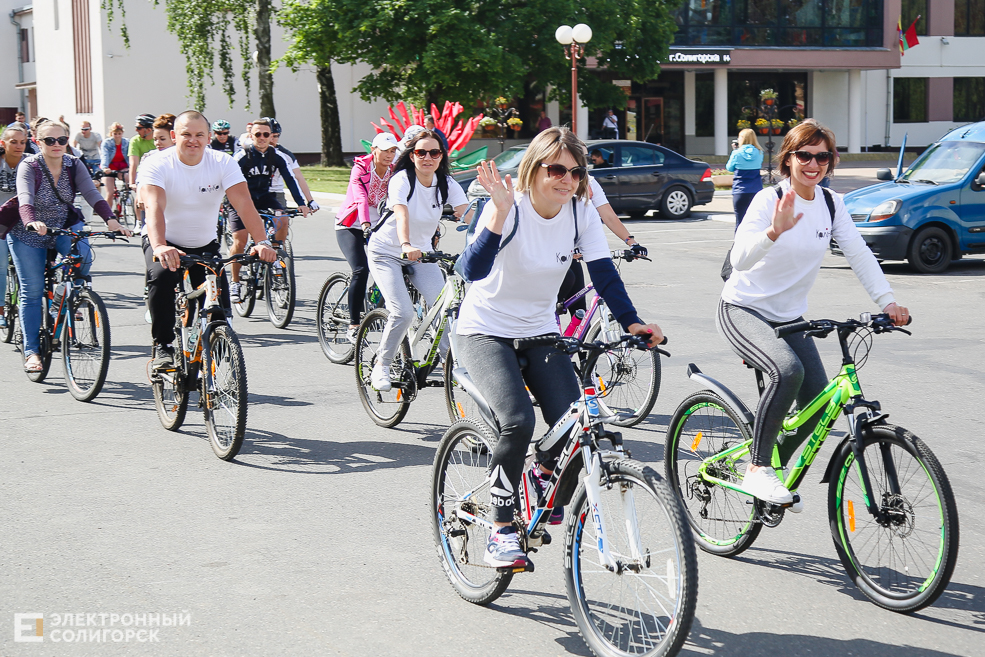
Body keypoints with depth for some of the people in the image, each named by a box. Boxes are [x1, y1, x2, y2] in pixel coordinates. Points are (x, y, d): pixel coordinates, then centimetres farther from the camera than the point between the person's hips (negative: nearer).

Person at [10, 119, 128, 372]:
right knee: (32, 292, -5)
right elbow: (25, 199, -33)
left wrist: (110, 219, -39)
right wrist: (31, 222, -55)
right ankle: (30, 351, 3)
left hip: (64, 228, 2)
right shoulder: (29, 166, -17)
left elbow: (92, 194, -21)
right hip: (28, 235, -2)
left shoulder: (74, 166, -8)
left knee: (82, 257, -29)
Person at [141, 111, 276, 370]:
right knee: (161, 276, -32)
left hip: (205, 244, 3)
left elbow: (244, 204, -25)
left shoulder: (224, 164, -13)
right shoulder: (157, 165, -19)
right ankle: (163, 346, -17)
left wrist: (262, 242, -42)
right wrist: (160, 247, -54)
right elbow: (154, 207, -35)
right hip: (166, 242, -3)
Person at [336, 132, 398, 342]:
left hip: (378, 225, 5)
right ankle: (353, 325, -16)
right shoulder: (360, 168, -15)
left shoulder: (394, 172, -1)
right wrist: (366, 225, -47)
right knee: (360, 270, -22)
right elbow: (361, 198, -31)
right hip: (351, 226, -5)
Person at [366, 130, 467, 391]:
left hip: (421, 253, 4)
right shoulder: (402, 180, -21)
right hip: (386, 252, -4)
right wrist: (406, 246, -57)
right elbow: (401, 215, -38)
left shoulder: (447, 183, -8)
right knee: (403, 312, -20)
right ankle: (381, 367, 0)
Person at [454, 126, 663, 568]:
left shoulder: (582, 212, -7)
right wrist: (501, 212, -46)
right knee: (518, 422, -26)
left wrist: (632, 323, -25)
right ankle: (501, 531, -10)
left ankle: (543, 478, 24)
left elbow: (604, 274, -10)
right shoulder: (509, 209, -21)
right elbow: (473, 270, -36)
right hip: (486, 331, -5)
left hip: (539, 332, 5)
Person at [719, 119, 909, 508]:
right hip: (743, 311, -6)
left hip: (789, 317, 6)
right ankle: (757, 470, -20)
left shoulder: (831, 203, 0)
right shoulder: (769, 200, -18)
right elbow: (740, 260, -30)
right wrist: (774, 231, -47)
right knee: (788, 371, -32)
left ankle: (776, 465, 23)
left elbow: (859, 253, -2)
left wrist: (887, 301, -16)